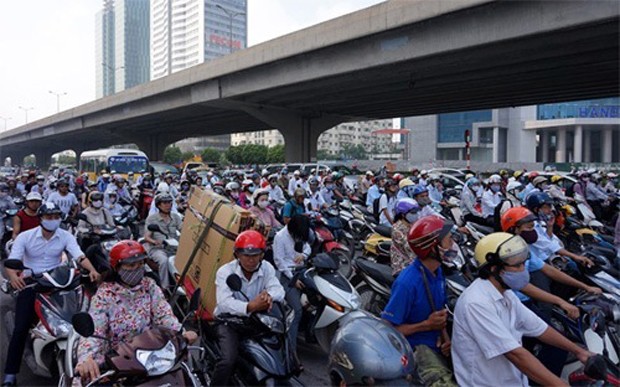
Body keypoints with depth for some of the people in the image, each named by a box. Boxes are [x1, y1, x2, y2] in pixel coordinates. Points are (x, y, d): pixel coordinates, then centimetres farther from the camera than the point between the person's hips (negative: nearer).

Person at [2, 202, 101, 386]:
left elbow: (79, 256, -14)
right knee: (21, 328, -11)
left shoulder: (66, 236, -2)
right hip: (29, 283, -1)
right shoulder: (25, 236, -5)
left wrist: (92, 270, -35)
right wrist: (13, 276, -37)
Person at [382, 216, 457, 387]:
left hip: (435, 343, 8)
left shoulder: (437, 271, 5)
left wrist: (445, 336, 0)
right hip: (414, 346, -8)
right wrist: (427, 325, -19)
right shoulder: (407, 283, -22)